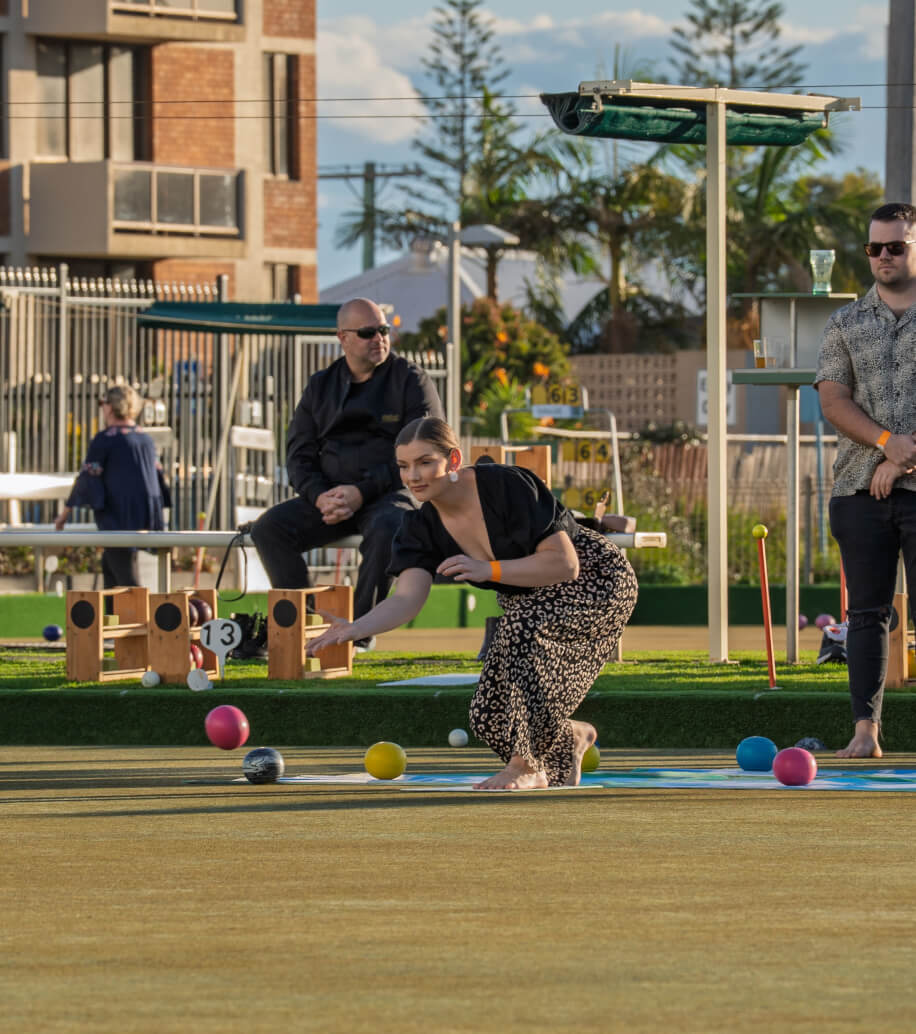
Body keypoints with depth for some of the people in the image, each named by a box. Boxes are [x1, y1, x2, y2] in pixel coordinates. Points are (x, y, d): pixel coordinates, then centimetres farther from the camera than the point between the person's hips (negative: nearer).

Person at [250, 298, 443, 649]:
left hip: (393, 493, -4)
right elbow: (299, 452, 11)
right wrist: (320, 496, -11)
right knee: (268, 528, -19)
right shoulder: (320, 386, 15)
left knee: (386, 528, -39)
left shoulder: (411, 381, 2)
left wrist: (362, 493, -18)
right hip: (330, 495, 4)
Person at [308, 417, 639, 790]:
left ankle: (526, 766, -23)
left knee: (523, 625, -37)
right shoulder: (423, 528, -10)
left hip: (596, 581, -7)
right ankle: (571, 738, 29)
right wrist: (353, 629, -40)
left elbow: (565, 564, -28)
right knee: (490, 720, -6)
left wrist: (489, 570, -35)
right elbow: (407, 599, -22)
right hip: (531, 609, 7)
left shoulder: (509, 486, -28)